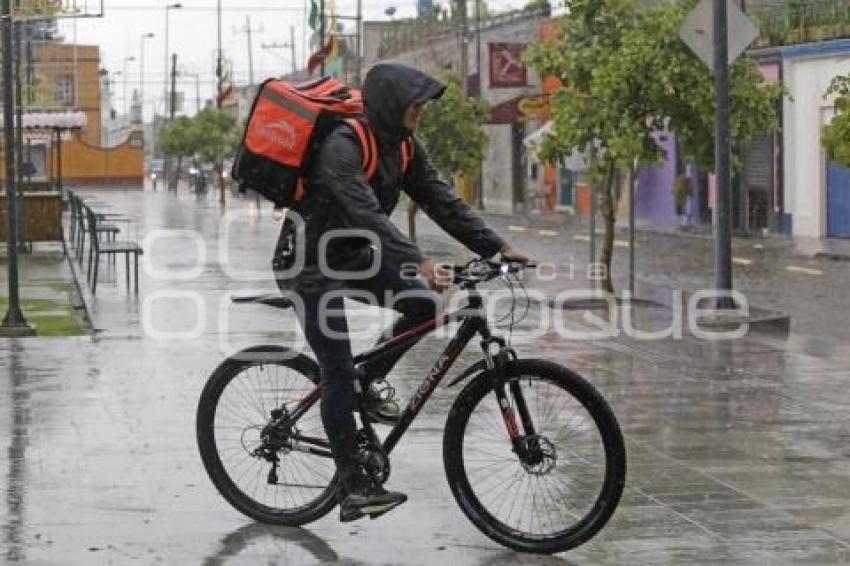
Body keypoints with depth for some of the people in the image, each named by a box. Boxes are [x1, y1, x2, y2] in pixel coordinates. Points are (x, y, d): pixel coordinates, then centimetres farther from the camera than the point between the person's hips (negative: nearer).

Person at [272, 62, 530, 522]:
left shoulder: (404, 147, -1)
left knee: (425, 304, -10)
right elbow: (367, 213, -38)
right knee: (338, 371, -11)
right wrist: (418, 262, -48)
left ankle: (368, 382, 12)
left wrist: (496, 247, -13)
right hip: (309, 264, -8)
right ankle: (354, 491, -8)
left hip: (351, 257, 8)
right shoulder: (342, 147, -26)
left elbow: (442, 201, -3)